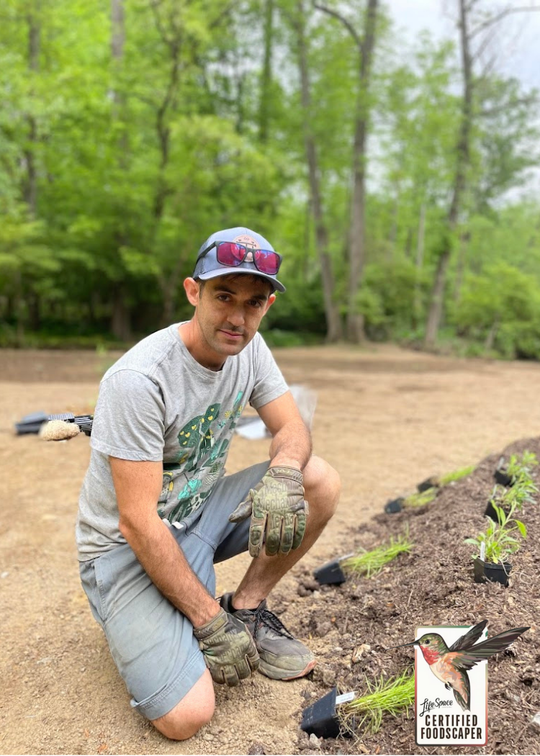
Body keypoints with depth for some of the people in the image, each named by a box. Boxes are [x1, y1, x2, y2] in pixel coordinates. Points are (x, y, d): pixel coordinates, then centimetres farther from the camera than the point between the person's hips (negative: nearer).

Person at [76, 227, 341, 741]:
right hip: (128, 546, -6)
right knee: (187, 716, -20)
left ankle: (247, 609, 5)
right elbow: (139, 523, -26)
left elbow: (291, 428, -2)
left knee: (321, 482, -12)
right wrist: (210, 622, -20)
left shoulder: (248, 348, -6)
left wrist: (282, 474, -28)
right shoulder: (138, 379, -28)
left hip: (200, 512, 7)